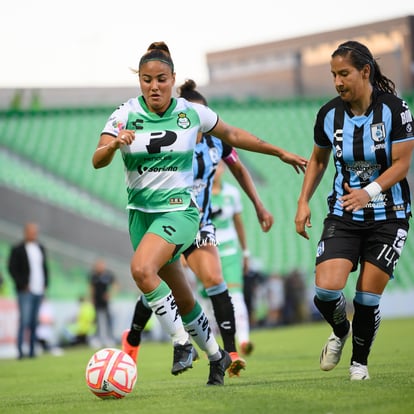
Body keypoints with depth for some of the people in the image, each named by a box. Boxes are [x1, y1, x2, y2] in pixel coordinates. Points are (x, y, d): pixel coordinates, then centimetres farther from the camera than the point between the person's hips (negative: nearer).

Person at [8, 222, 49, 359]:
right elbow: (12, 269, -6)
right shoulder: (17, 249, -2)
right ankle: (20, 350, -12)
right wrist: (22, 285, -10)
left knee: (34, 322, 6)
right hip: (26, 291, -5)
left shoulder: (41, 248, 15)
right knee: (24, 320, -12)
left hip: (39, 291, 5)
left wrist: (45, 284, 9)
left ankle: (32, 350, 8)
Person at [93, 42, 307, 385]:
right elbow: (97, 161, -15)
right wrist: (114, 144, -38)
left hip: (179, 209, -3)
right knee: (182, 299, 11)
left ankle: (182, 343, -14)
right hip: (141, 212, 3)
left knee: (141, 269, -29)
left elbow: (232, 135, 12)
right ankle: (215, 355, 33)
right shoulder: (126, 115, -6)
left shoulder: (192, 113, -5)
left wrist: (281, 153, 16)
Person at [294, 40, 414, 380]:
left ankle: (360, 361, 21)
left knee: (368, 298, -3)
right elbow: (318, 160, 14)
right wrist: (304, 202, 5)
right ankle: (340, 332, 19)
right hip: (343, 215, 2)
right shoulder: (329, 114, -2)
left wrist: (369, 192, -27)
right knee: (326, 289, -15)